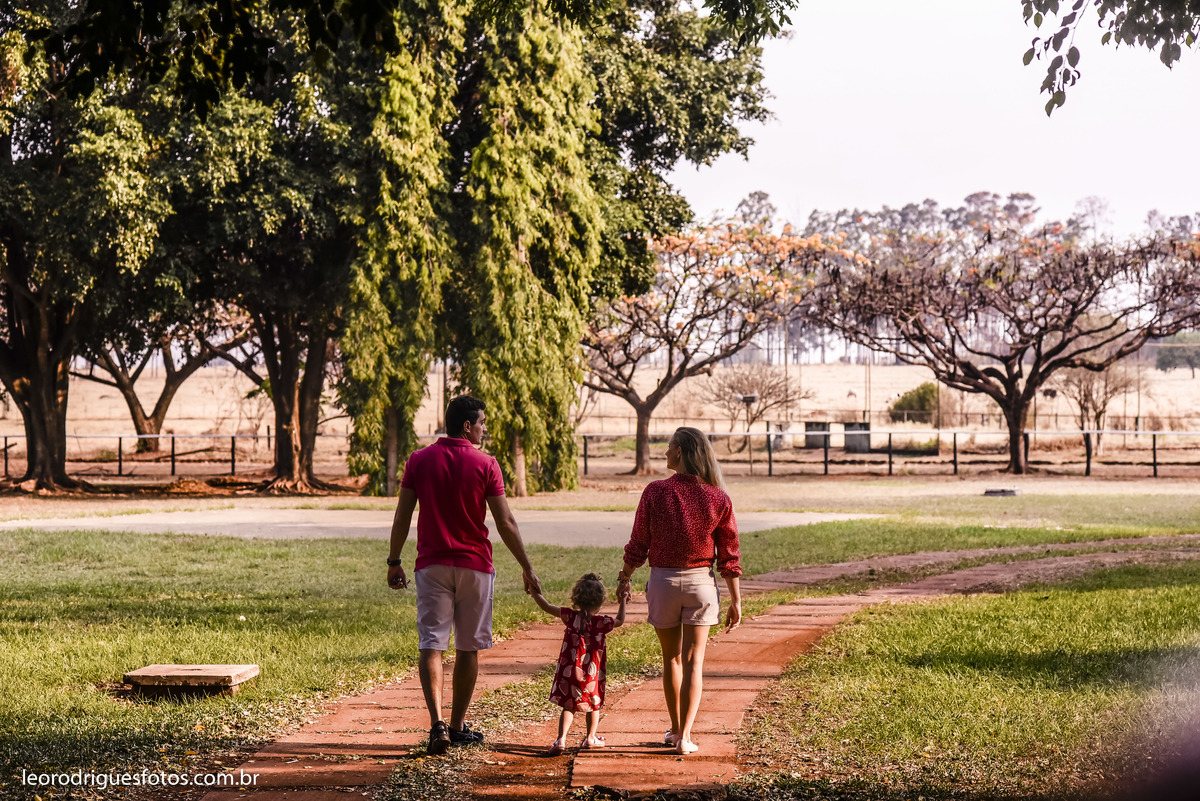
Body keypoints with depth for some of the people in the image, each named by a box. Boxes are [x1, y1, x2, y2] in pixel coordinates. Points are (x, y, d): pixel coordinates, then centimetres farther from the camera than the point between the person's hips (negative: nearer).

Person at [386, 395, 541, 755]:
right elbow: (505, 523, -6)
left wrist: (394, 561, 13)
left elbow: (402, 516, 3)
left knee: (431, 645, -3)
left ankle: (437, 723, -19)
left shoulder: (419, 460, 1)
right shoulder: (485, 464, -6)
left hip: (431, 565, 1)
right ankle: (458, 727, 18)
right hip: (474, 565, -1)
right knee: (468, 648, 11)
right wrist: (527, 568, 1)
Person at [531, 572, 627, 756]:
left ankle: (561, 739, -11)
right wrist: (622, 601, 25)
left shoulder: (571, 617, -6)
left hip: (569, 672, 1)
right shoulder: (601, 622, -9)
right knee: (594, 705, 20)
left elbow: (546, 607, 1)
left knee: (569, 706, 6)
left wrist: (534, 591, 14)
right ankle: (590, 738, 32)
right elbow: (620, 621, 10)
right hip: (592, 674, -1)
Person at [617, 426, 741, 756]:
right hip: (700, 581, 0)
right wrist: (735, 600, 5)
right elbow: (729, 556, -4)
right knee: (693, 661, 6)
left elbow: (638, 545, -5)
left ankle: (675, 729, 27)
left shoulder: (655, 492, -11)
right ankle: (685, 737, 0)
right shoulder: (718, 499, -7)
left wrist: (625, 578, 12)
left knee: (671, 658, 17)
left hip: (663, 580, 0)